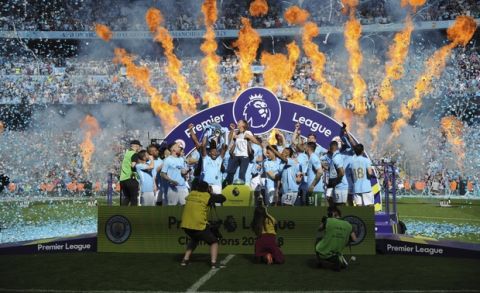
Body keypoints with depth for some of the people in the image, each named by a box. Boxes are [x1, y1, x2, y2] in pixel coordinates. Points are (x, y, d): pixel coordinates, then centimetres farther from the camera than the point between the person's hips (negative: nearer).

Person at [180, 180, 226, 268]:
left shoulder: (191, 194, 10)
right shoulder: (207, 196, -2)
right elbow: (223, 198, 5)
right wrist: (213, 195, 21)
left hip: (186, 225, 6)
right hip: (199, 226, -6)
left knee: (194, 239, 35)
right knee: (214, 241, 10)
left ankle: (185, 260, 28)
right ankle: (214, 262, -7)